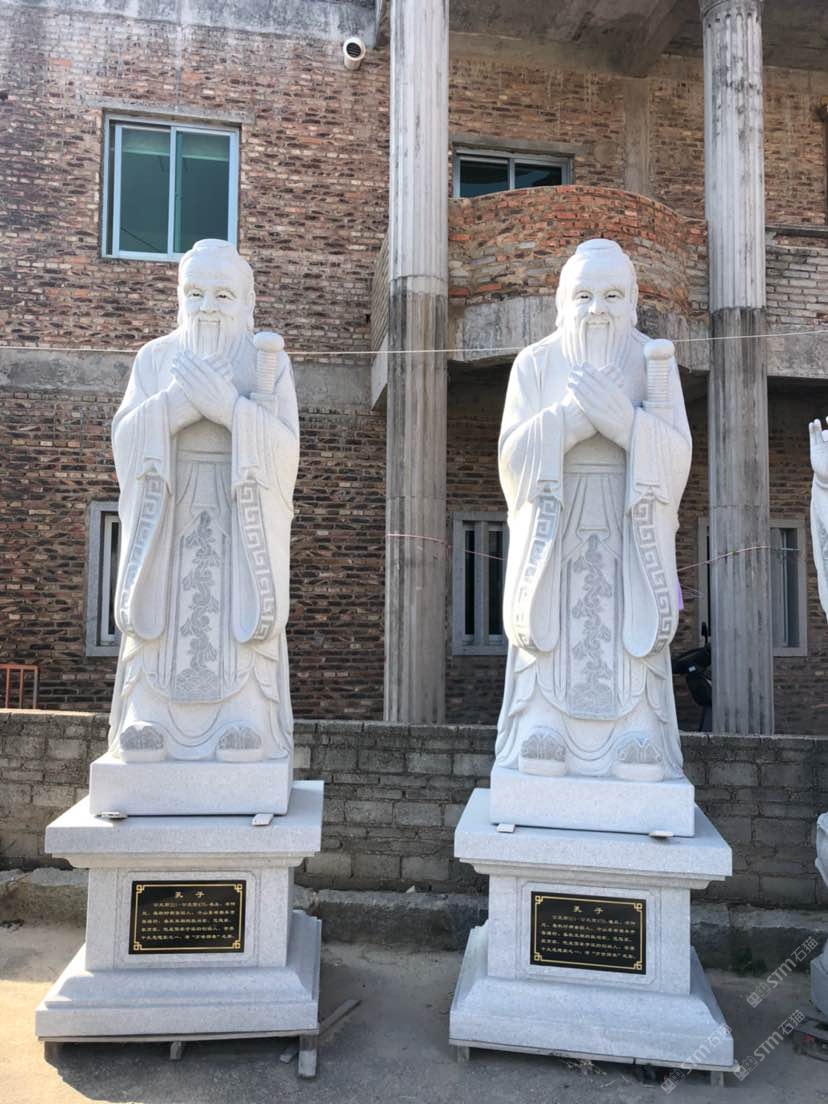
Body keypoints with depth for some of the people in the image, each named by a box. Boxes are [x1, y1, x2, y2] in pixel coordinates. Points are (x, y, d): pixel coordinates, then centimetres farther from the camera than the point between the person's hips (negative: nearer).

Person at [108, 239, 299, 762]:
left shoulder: (271, 362, 3)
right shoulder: (156, 358, 9)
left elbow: (284, 445, -8)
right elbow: (128, 435, -2)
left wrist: (227, 402, -20)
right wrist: (181, 400, -16)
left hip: (242, 516, -2)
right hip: (171, 509, 2)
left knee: (238, 614, -8)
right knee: (166, 614, -4)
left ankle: (244, 723, -5)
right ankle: (149, 722, 0)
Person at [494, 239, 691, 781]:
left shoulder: (654, 361, 5)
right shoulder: (537, 362, 5)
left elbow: (676, 452, -4)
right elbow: (515, 450, -5)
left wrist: (622, 415, -20)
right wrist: (577, 410, -17)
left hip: (628, 531, 0)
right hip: (556, 528, 0)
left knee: (630, 646, -3)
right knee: (553, 643, -3)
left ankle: (636, 745, 4)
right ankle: (544, 742, 3)